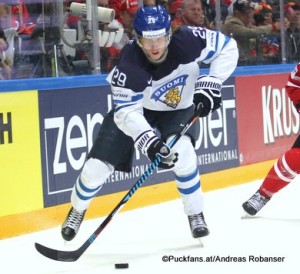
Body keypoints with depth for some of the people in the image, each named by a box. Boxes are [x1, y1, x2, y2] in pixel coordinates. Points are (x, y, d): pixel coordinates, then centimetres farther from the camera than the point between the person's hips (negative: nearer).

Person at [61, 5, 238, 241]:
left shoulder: (187, 40, -30)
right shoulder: (129, 65, -34)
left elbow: (227, 47, -17)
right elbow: (127, 112, -34)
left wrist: (210, 83, -27)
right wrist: (147, 140, -50)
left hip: (177, 110, 1)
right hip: (134, 109, 0)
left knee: (181, 151, -30)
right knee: (97, 166, -5)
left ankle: (196, 216, -8)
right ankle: (77, 210, 29)